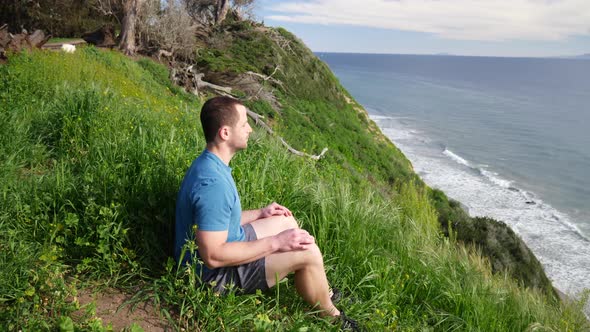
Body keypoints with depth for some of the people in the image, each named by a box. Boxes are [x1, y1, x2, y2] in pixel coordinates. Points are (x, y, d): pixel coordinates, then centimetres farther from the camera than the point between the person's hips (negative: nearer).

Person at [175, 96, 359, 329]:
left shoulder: (209, 163, 1)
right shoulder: (213, 183, -33)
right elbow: (213, 257, -33)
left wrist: (260, 214, 13)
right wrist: (275, 243, -27)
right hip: (215, 273, -10)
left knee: (286, 221, 18)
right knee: (308, 253, -16)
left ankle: (325, 293, 29)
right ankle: (332, 317, 12)